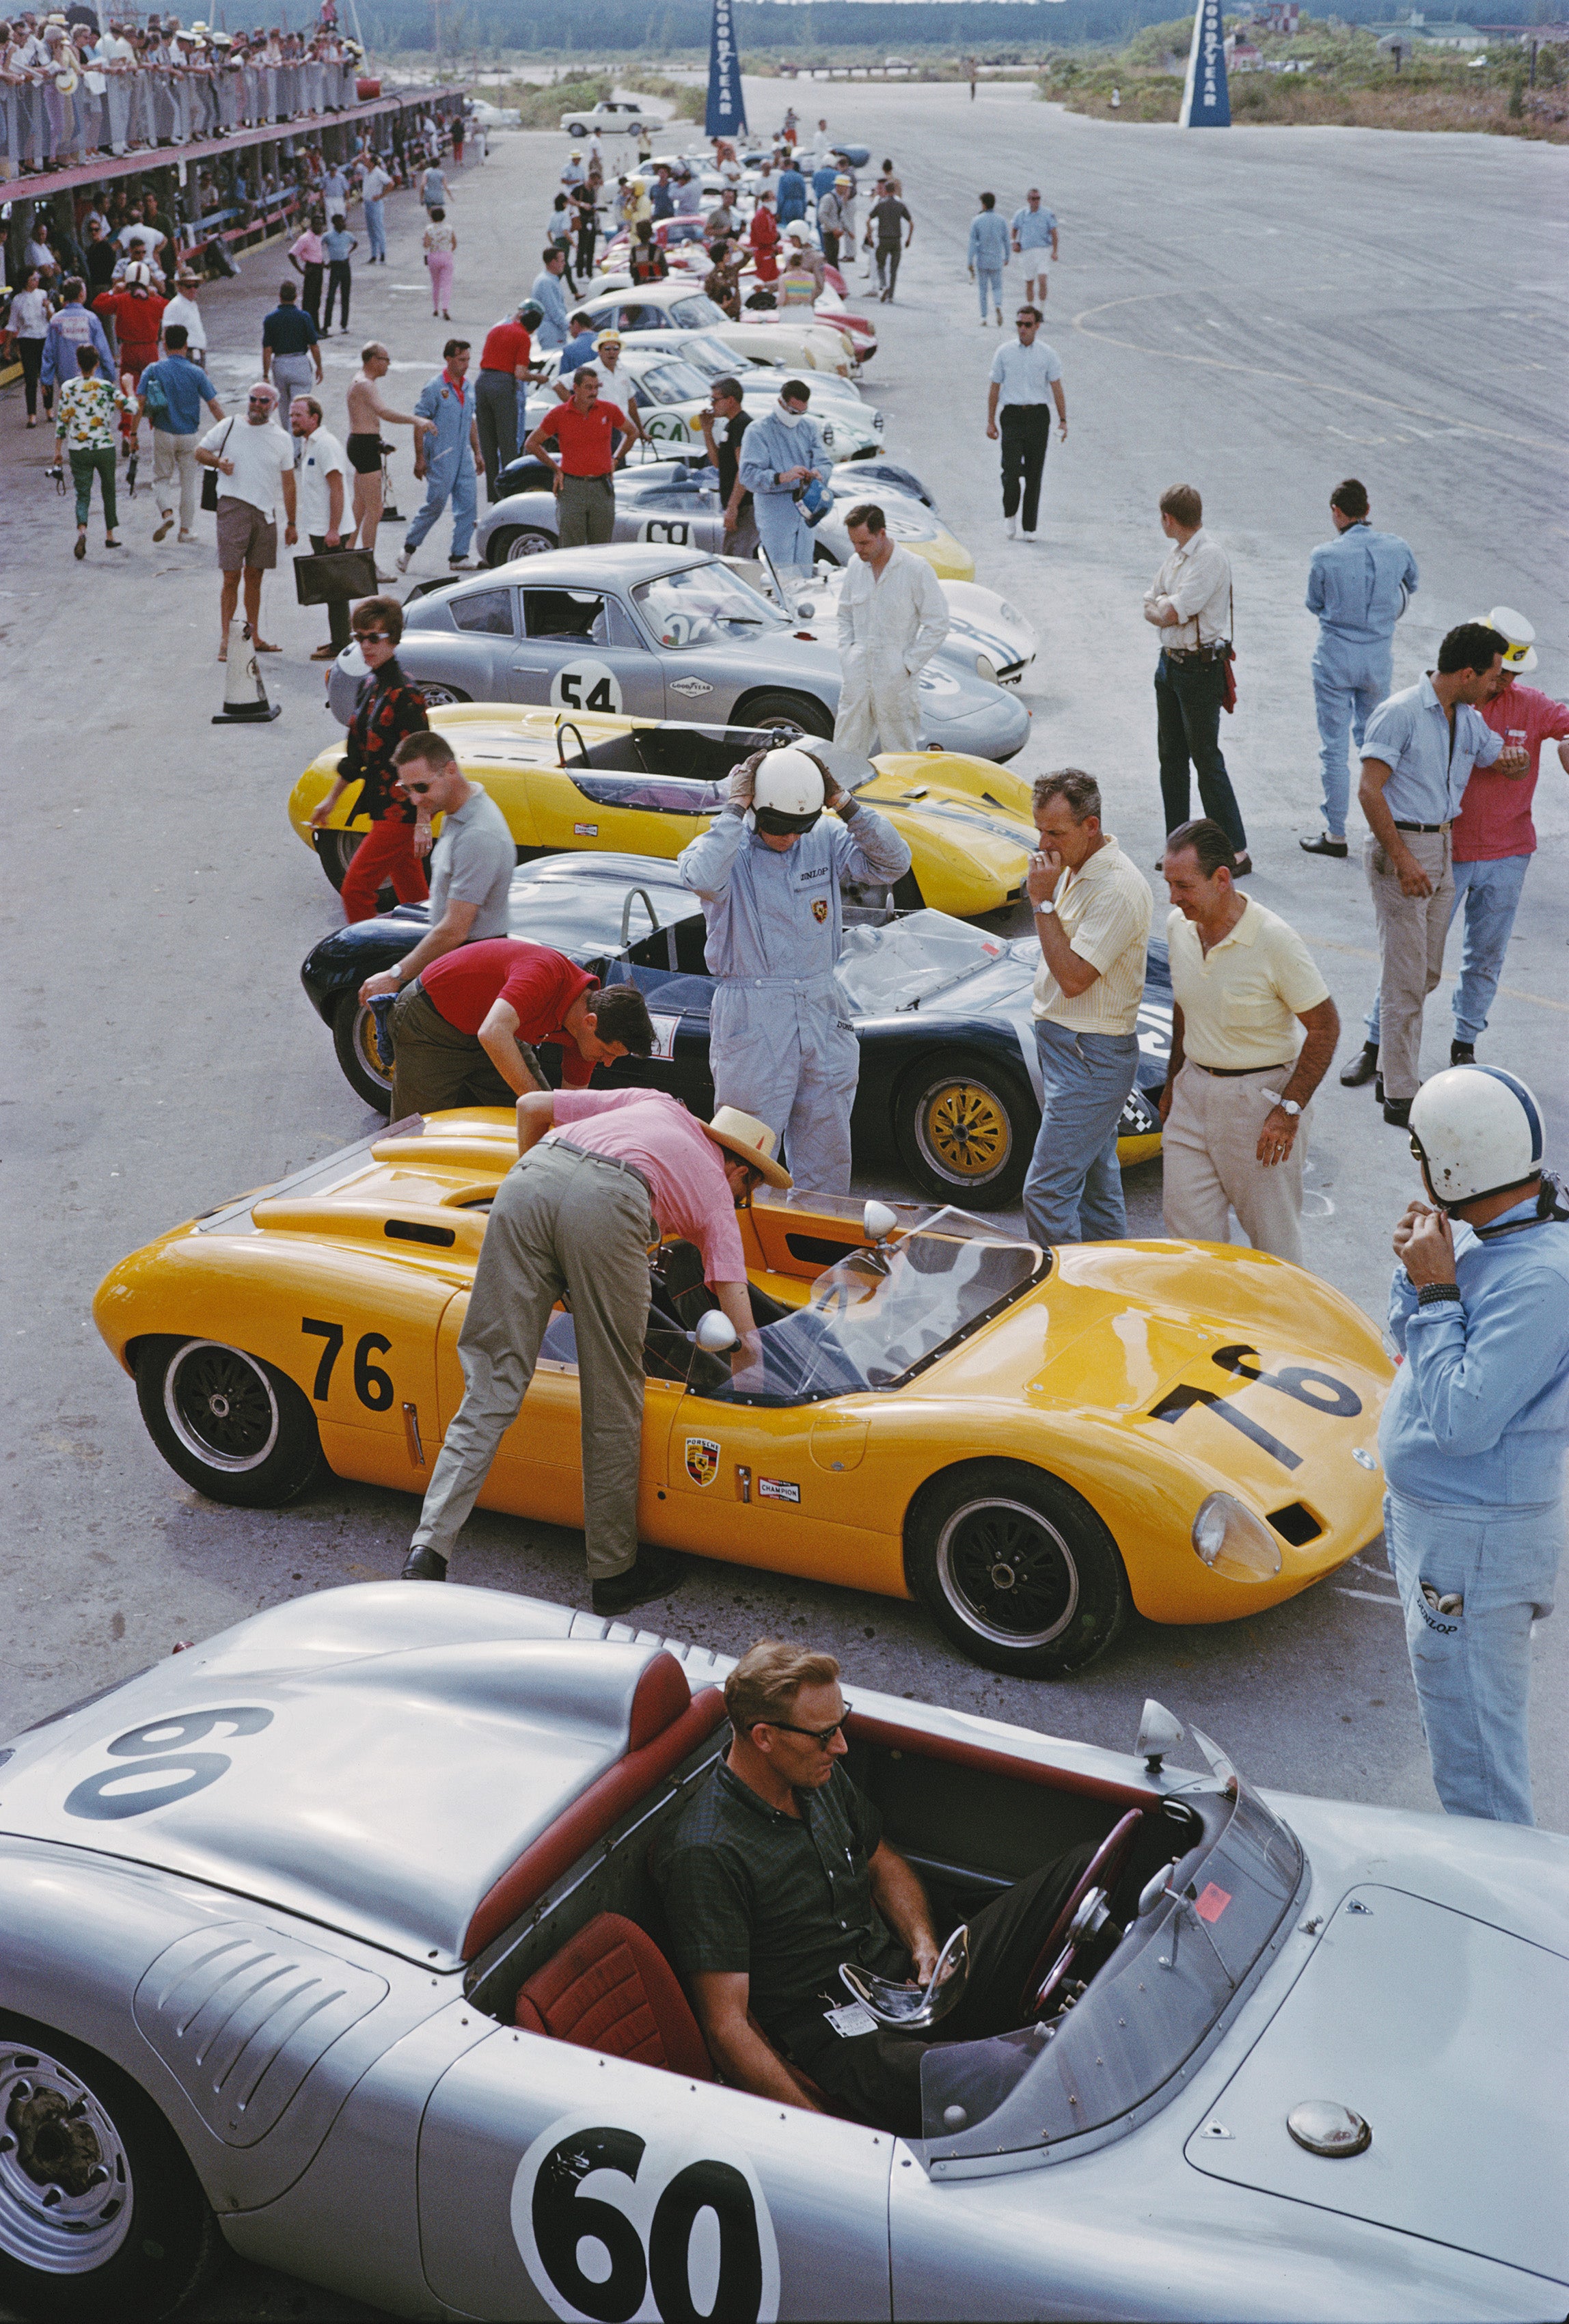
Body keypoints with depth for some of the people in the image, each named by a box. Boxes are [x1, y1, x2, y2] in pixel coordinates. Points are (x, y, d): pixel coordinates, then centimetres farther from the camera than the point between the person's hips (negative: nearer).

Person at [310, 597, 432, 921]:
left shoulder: (405, 695, -17)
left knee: (356, 887, -8)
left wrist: (423, 822, -23)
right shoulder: (369, 688, 11)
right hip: (383, 807, 9)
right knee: (412, 894, 13)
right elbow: (357, 754, 22)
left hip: (402, 811, -9)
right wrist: (331, 800, 26)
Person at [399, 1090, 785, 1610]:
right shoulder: (717, 1191, 28)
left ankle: (429, 1550, 0)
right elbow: (744, 1337, 21)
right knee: (612, 1405, 12)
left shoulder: (654, 1103, 38)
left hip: (528, 1177, 4)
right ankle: (614, 1572, 24)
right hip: (609, 1203, -4)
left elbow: (531, 1106, 32)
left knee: (491, 1388, 9)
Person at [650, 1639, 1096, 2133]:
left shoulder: (821, 1776, 7)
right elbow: (727, 2028, -19)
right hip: (836, 2038, -8)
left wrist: (923, 1944, 4)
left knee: (1084, 1870, -3)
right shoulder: (704, 1855, -19)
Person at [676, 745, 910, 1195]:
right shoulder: (725, 846, -7)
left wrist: (845, 803, -12)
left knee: (827, 1158, 14)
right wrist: (735, 808, -22)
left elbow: (893, 862, -5)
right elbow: (703, 879, -31)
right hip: (751, 1024, -4)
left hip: (822, 1015, 4)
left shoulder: (825, 840, 4)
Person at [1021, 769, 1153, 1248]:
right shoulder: (1074, 867, 9)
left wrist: (1043, 902, -22)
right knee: (1094, 1179, 18)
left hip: (1090, 1058, -10)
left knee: (1045, 1191, -11)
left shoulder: (1118, 889, -22)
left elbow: (1073, 978, -25)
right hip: (1062, 1042, 10)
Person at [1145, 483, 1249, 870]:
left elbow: (1170, 614, -23)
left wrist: (1162, 606, -2)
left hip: (1200, 668, -9)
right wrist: (1168, 609, -9)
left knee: (1207, 760, -6)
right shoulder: (1178, 552, 11)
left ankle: (1236, 853, -1)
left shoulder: (1209, 556, -18)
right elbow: (1150, 609, 11)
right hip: (1170, 663, 9)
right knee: (1171, 756, 12)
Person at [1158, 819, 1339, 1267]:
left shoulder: (1275, 941, -20)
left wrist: (1288, 1110, -17)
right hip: (1194, 1090, 6)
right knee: (1188, 1228, 7)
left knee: (1272, 1235, 6)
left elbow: (1324, 1027, -14)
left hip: (1260, 1096, -6)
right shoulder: (1178, 926, -1)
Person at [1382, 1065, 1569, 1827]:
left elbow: (1462, 1422, -30)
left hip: (1474, 1545, -10)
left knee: (1475, 1765, 1)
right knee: (1454, 1728, 25)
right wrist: (1418, 1271, -6)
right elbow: (1407, 1344, 13)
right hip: (1429, 1518, 10)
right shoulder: (1491, 1238, 1)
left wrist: (1436, 1290, -23)